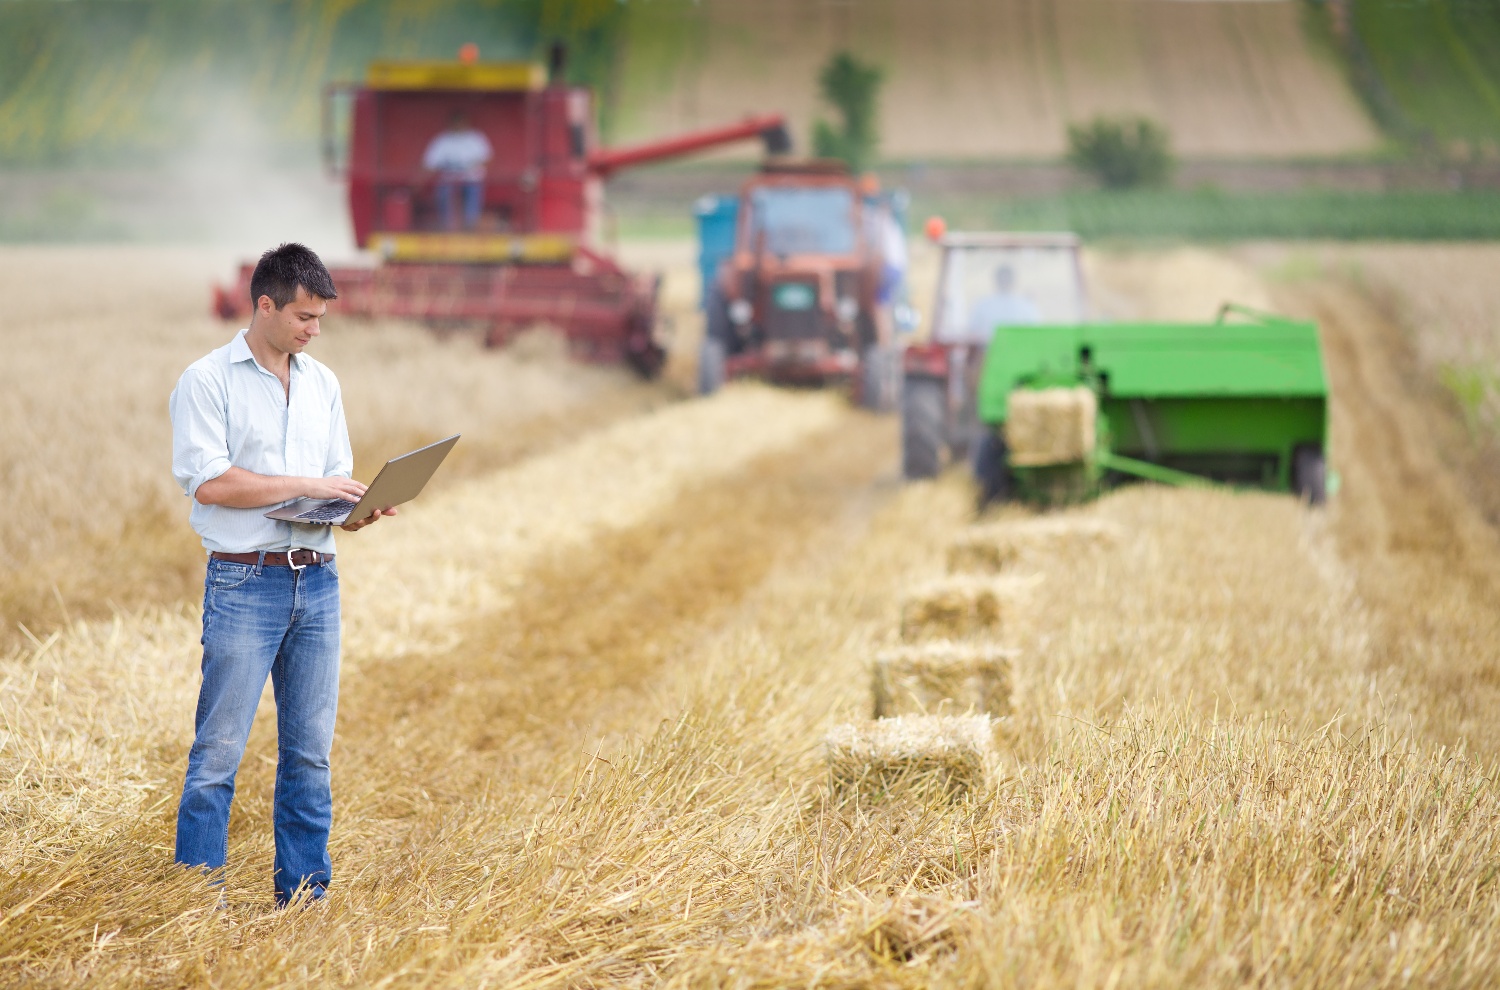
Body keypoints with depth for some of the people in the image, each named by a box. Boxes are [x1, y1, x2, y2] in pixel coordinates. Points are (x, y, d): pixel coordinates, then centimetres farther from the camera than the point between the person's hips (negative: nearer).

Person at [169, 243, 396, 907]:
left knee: (310, 750, 8)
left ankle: (303, 891, 15)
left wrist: (358, 510, -4)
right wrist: (305, 485, -15)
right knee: (219, 750, -6)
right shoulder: (209, 380, -5)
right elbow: (207, 479, -15)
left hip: (317, 580, 6)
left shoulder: (322, 383, 15)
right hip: (244, 582, -6)